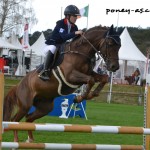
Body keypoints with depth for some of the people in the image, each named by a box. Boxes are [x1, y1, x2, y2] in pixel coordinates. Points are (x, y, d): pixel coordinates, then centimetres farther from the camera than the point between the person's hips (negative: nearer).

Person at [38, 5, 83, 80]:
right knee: (52, 49, -40)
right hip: (50, 45, -8)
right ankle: (44, 71, -39)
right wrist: (75, 33, -46)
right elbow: (63, 36, -36)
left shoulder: (74, 27, -1)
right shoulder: (60, 24, -20)